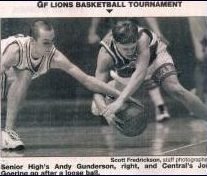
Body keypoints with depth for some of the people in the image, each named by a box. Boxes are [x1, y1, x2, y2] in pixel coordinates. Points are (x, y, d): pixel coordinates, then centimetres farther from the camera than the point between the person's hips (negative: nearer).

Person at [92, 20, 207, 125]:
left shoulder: (142, 38, -45)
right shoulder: (105, 56, -39)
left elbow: (140, 72, -53)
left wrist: (120, 100, -63)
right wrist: (105, 110, -60)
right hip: (126, 70, 3)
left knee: (175, 89, -25)